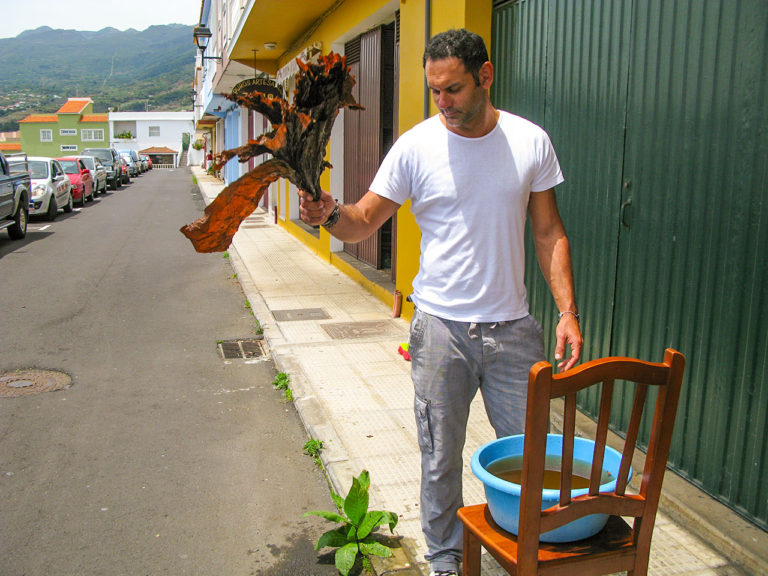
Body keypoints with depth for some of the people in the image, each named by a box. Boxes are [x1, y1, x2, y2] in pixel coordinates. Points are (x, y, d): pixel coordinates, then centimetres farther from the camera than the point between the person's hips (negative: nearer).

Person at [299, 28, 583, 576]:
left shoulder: (530, 141, 1)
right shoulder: (416, 146, -5)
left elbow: (550, 234, 5)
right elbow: (365, 221, -2)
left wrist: (568, 311, -2)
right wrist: (330, 214, -25)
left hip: (512, 326, 2)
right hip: (441, 325, -1)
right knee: (441, 458, 10)